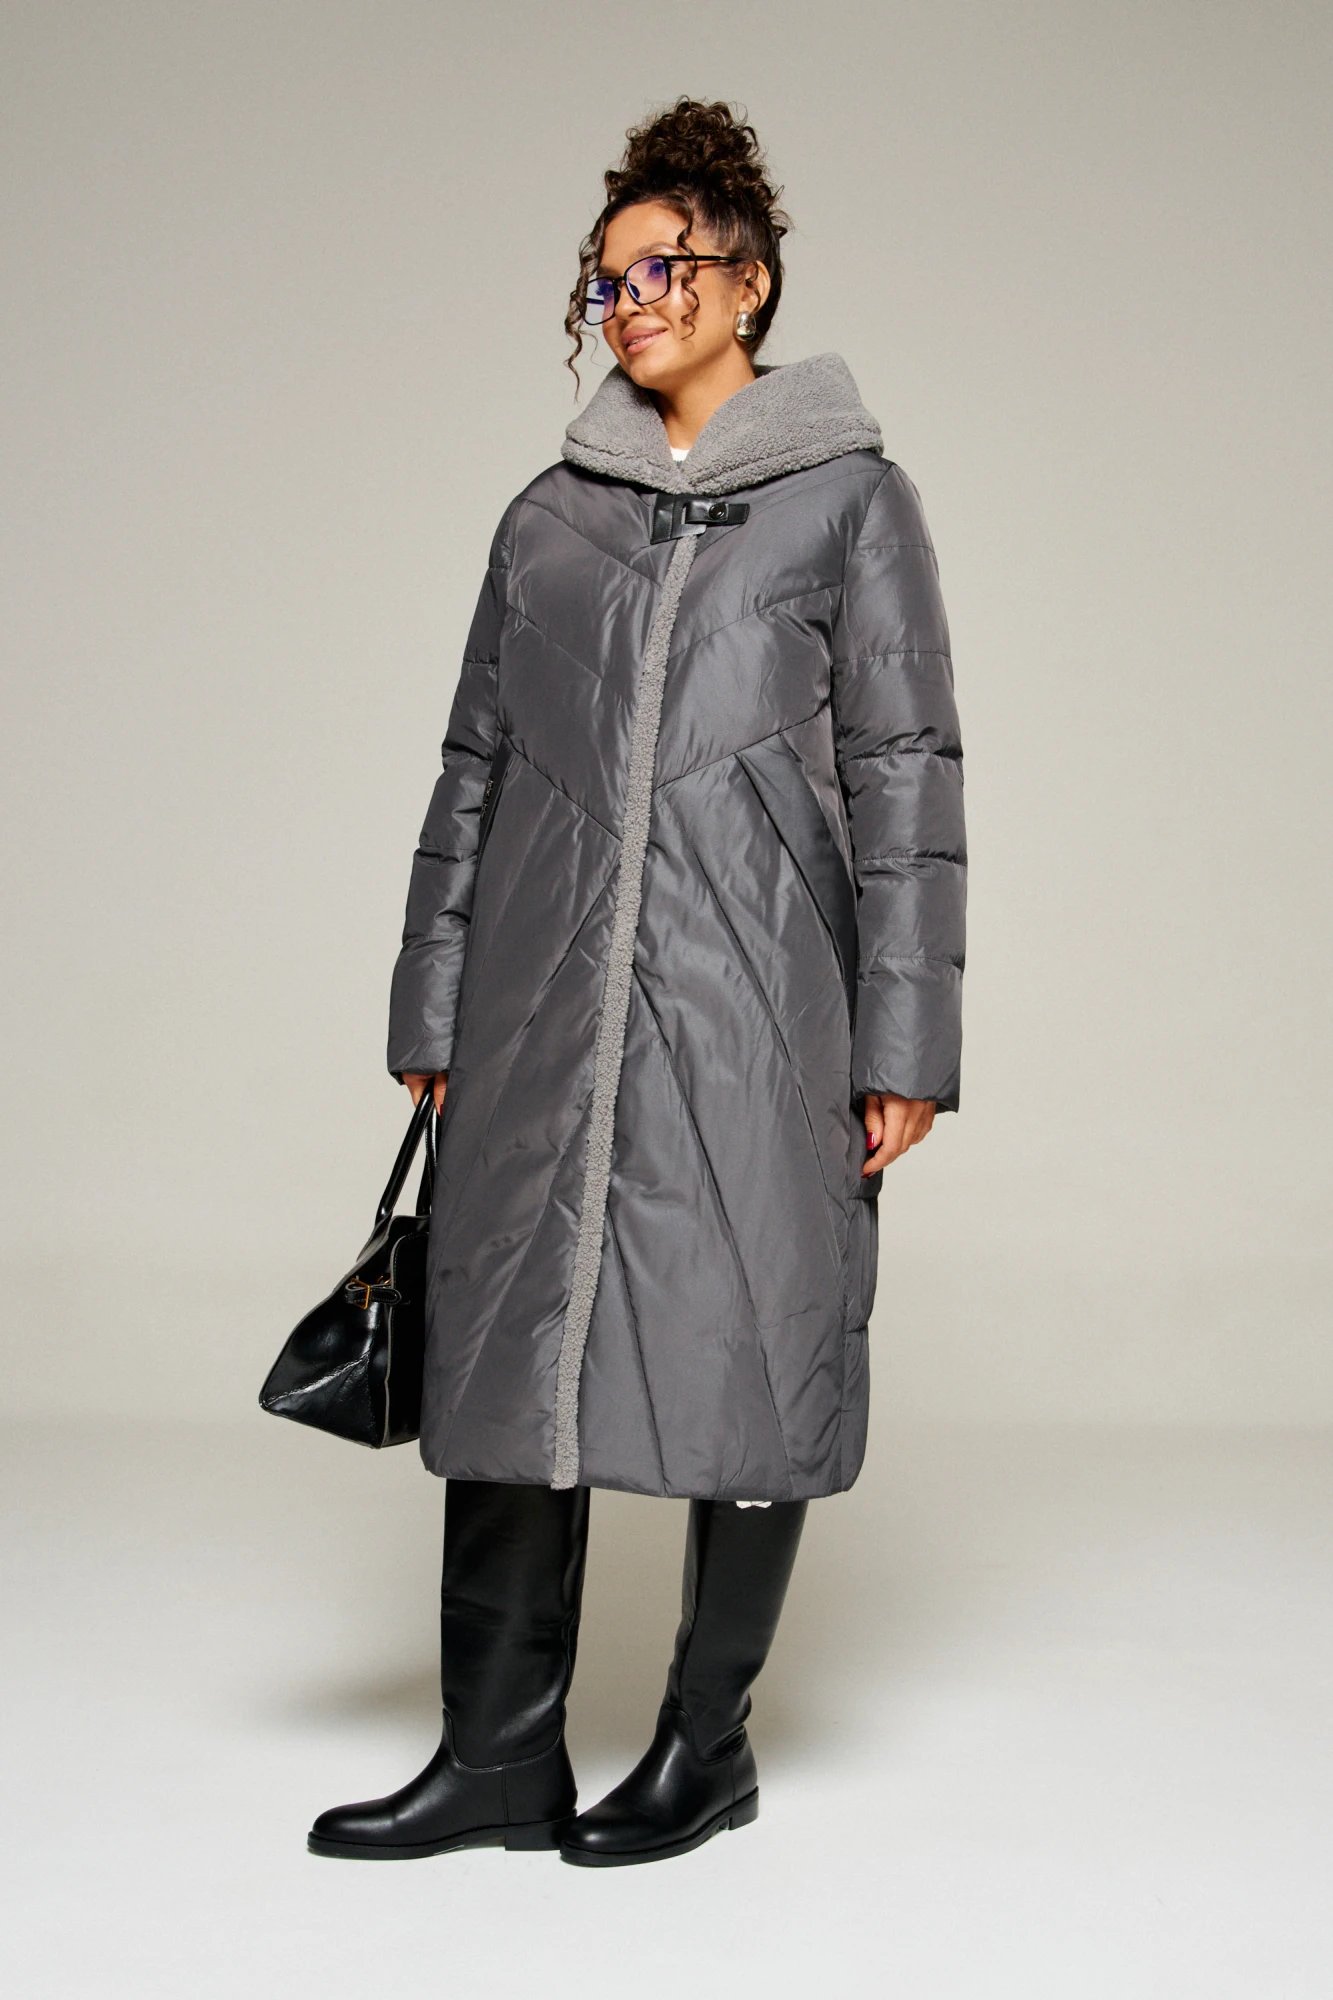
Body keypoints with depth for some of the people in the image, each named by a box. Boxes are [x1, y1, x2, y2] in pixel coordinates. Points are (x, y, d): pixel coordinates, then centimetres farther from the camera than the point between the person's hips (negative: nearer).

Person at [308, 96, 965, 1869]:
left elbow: (905, 777, 0)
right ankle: (501, 1756, 14)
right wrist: (436, 1015, 12)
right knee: (513, 1355, 4)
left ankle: (709, 1740, 18)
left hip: (751, 1003, -3)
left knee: (746, 1359, 2)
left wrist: (903, 1042, -5)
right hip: (546, 1006, 4)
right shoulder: (550, 513, 15)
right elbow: (474, 769, 16)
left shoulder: (848, 498, 4)